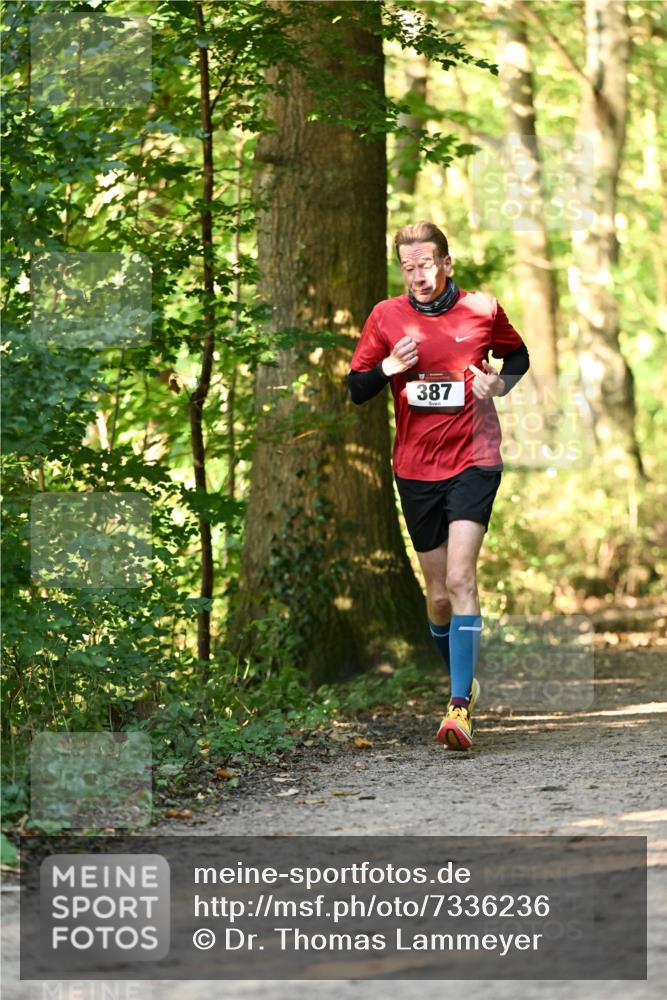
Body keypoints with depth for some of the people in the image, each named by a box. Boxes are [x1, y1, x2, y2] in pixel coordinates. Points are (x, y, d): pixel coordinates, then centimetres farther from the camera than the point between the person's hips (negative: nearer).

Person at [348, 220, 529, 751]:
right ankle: (463, 681, 33)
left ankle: (460, 707, -23)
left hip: (473, 460, -3)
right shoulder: (386, 317, 2)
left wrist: (501, 382, -3)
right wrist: (388, 368, -14)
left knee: (461, 578, -18)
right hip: (415, 468, 3)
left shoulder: (483, 310, 1)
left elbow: (518, 354, 18)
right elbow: (356, 388, 6)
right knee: (439, 594, 9)